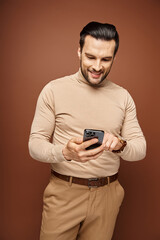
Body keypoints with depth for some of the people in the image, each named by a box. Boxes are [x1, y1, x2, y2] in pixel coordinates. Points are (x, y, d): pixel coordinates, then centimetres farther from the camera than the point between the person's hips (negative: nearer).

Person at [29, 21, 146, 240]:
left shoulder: (123, 96, 1)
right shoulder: (54, 90, -8)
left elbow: (141, 148, 0)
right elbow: (35, 144, -8)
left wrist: (120, 145, -23)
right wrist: (65, 152, -28)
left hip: (107, 194, 3)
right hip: (64, 192, -2)